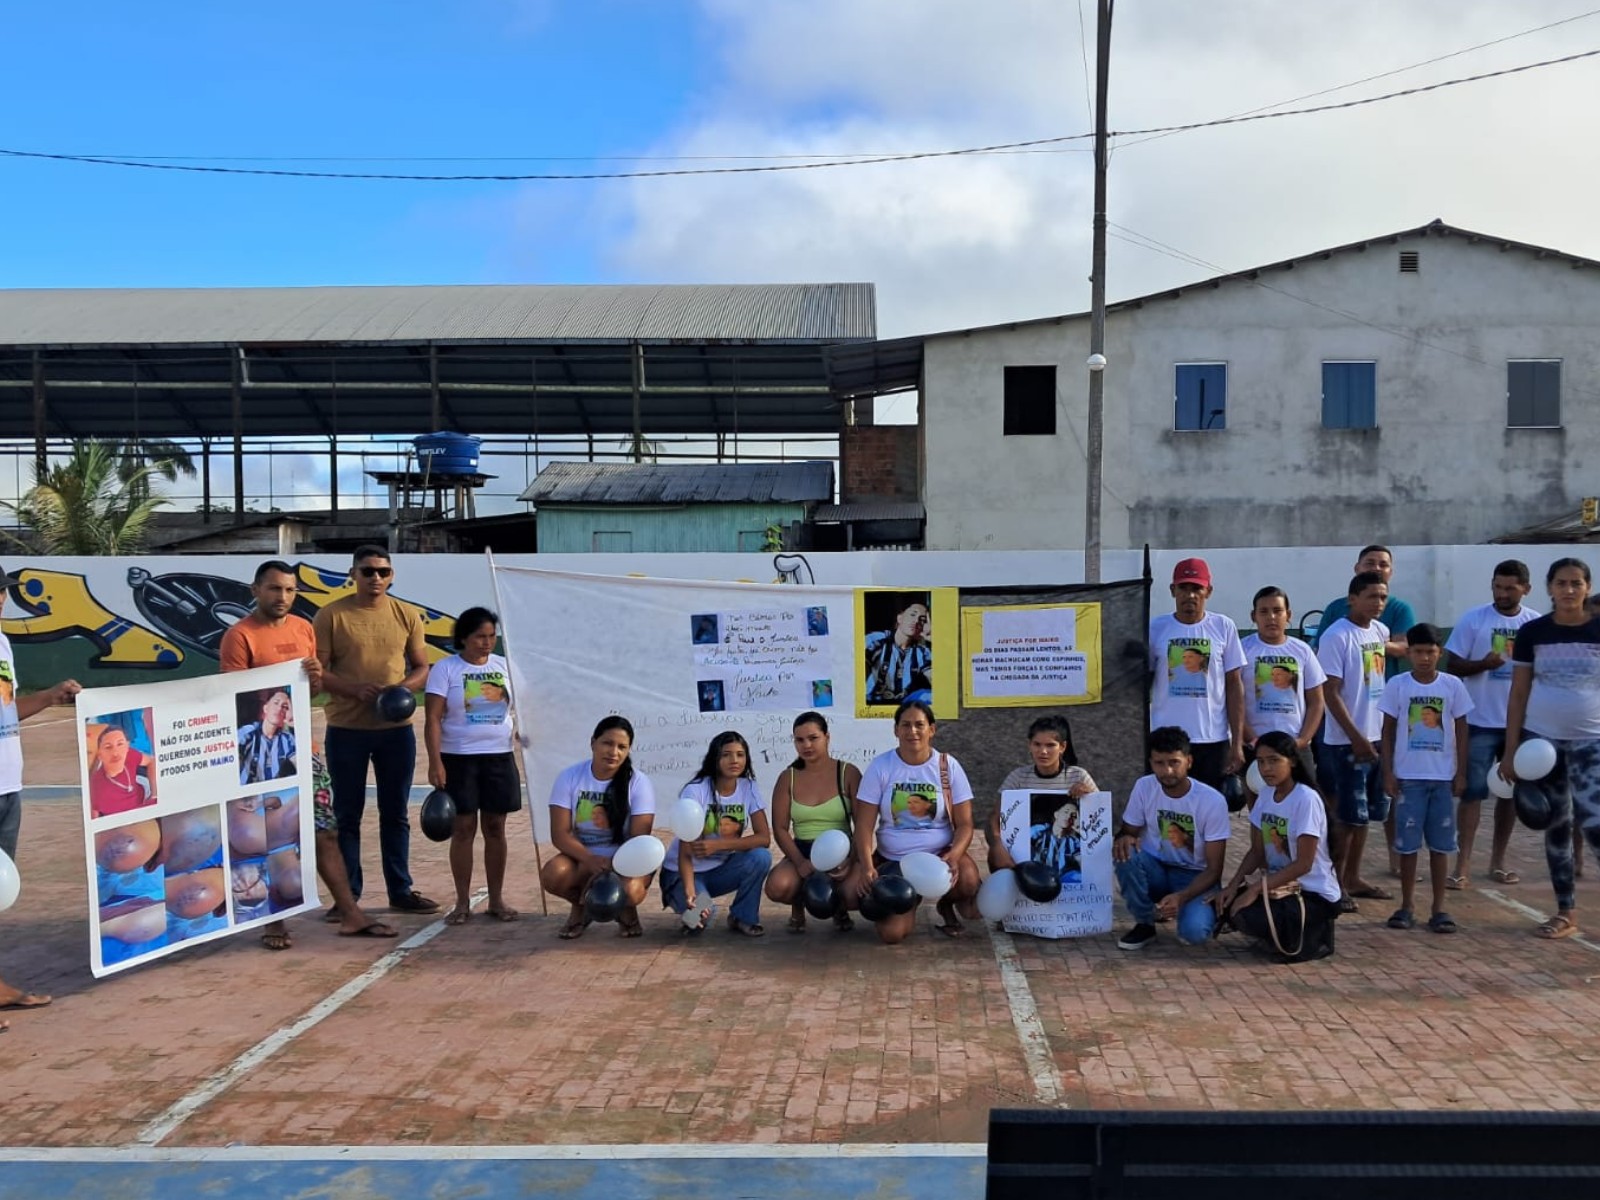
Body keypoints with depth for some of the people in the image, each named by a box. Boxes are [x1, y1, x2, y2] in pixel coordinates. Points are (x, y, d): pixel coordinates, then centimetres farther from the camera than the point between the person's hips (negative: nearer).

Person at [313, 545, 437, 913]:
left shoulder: (406, 615, 5)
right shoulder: (331, 615, -4)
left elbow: (422, 667, 10)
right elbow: (317, 671, -6)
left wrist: (406, 686, -11)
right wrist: (355, 689, -21)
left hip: (397, 728, 3)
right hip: (346, 729, -2)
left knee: (395, 813, 11)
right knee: (347, 815, 5)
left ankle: (400, 890, 20)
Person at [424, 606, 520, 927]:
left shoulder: (504, 666, 7)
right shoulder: (445, 669, -4)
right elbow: (432, 719, -9)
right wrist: (435, 762, -16)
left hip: (499, 757, 3)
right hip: (458, 759, -3)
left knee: (495, 828, 7)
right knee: (463, 828, 1)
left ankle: (497, 899, 15)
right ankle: (462, 902, 10)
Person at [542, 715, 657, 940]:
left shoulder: (638, 782, -10)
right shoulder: (569, 777, -7)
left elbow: (639, 839, -14)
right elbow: (560, 834, -13)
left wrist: (614, 868, -30)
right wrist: (591, 860, -31)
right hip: (583, 858, 2)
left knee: (629, 890, -36)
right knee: (552, 874, -31)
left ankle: (627, 911, 5)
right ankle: (581, 906, 5)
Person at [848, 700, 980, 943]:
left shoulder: (947, 766, -4)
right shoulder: (880, 767, -5)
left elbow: (964, 824, -6)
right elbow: (864, 825, -7)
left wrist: (953, 856, -26)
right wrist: (867, 867, -23)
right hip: (892, 861, 0)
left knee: (968, 878, -34)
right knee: (891, 933, -19)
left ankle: (946, 903, 6)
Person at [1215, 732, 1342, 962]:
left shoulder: (1306, 799, -19)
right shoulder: (1265, 795, 4)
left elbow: (1303, 864, -21)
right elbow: (1257, 852, 6)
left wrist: (1255, 889, -23)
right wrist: (1233, 886, -10)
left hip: (1314, 893, -8)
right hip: (1279, 883, 8)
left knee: (1247, 916, -28)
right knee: (1227, 905, -12)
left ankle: (1314, 936, -3)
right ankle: (1289, 934, 8)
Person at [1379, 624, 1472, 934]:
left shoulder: (1453, 685, 0)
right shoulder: (1397, 685, -2)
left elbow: (1461, 731, 5)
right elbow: (1388, 731, 2)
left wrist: (1461, 773, 1)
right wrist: (1388, 773, -3)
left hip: (1443, 777, 1)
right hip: (1408, 776, -1)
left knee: (1440, 843, 5)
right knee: (1407, 843, 3)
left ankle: (1439, 907, 12)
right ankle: (1407, 905, 13)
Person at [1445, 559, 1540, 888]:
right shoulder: (1473, 619, -6)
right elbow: (1454, 666, -5)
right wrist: (1483, 664, -25)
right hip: (1480, 721, -3)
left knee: (1511, 791, 11)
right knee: (1472, 791, -2)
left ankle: (1498, 860, 23)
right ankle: (1463, 864, 1)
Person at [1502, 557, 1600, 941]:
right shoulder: (1532, 632, 0)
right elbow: (1518, 693, 3)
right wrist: (1511, 749, -1)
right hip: (1542, 740, 2)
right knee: (1557, 826, 9)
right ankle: (1566, 912, 18)